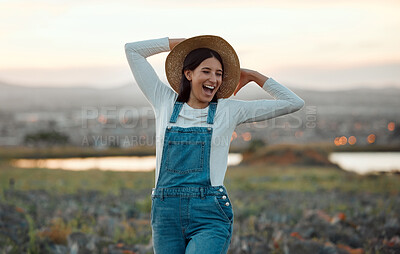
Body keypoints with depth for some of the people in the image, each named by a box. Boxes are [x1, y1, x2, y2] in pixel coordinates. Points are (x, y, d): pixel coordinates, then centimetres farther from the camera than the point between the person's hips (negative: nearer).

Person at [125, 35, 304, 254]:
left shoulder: (229, 111, 8)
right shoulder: (165, 102, 10)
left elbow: (293, 103, 11)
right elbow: (132, 50, 14)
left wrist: (253, 76, 15)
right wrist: (181, 43, 17)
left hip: (210, 215, -2)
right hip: (166, 213, 2)